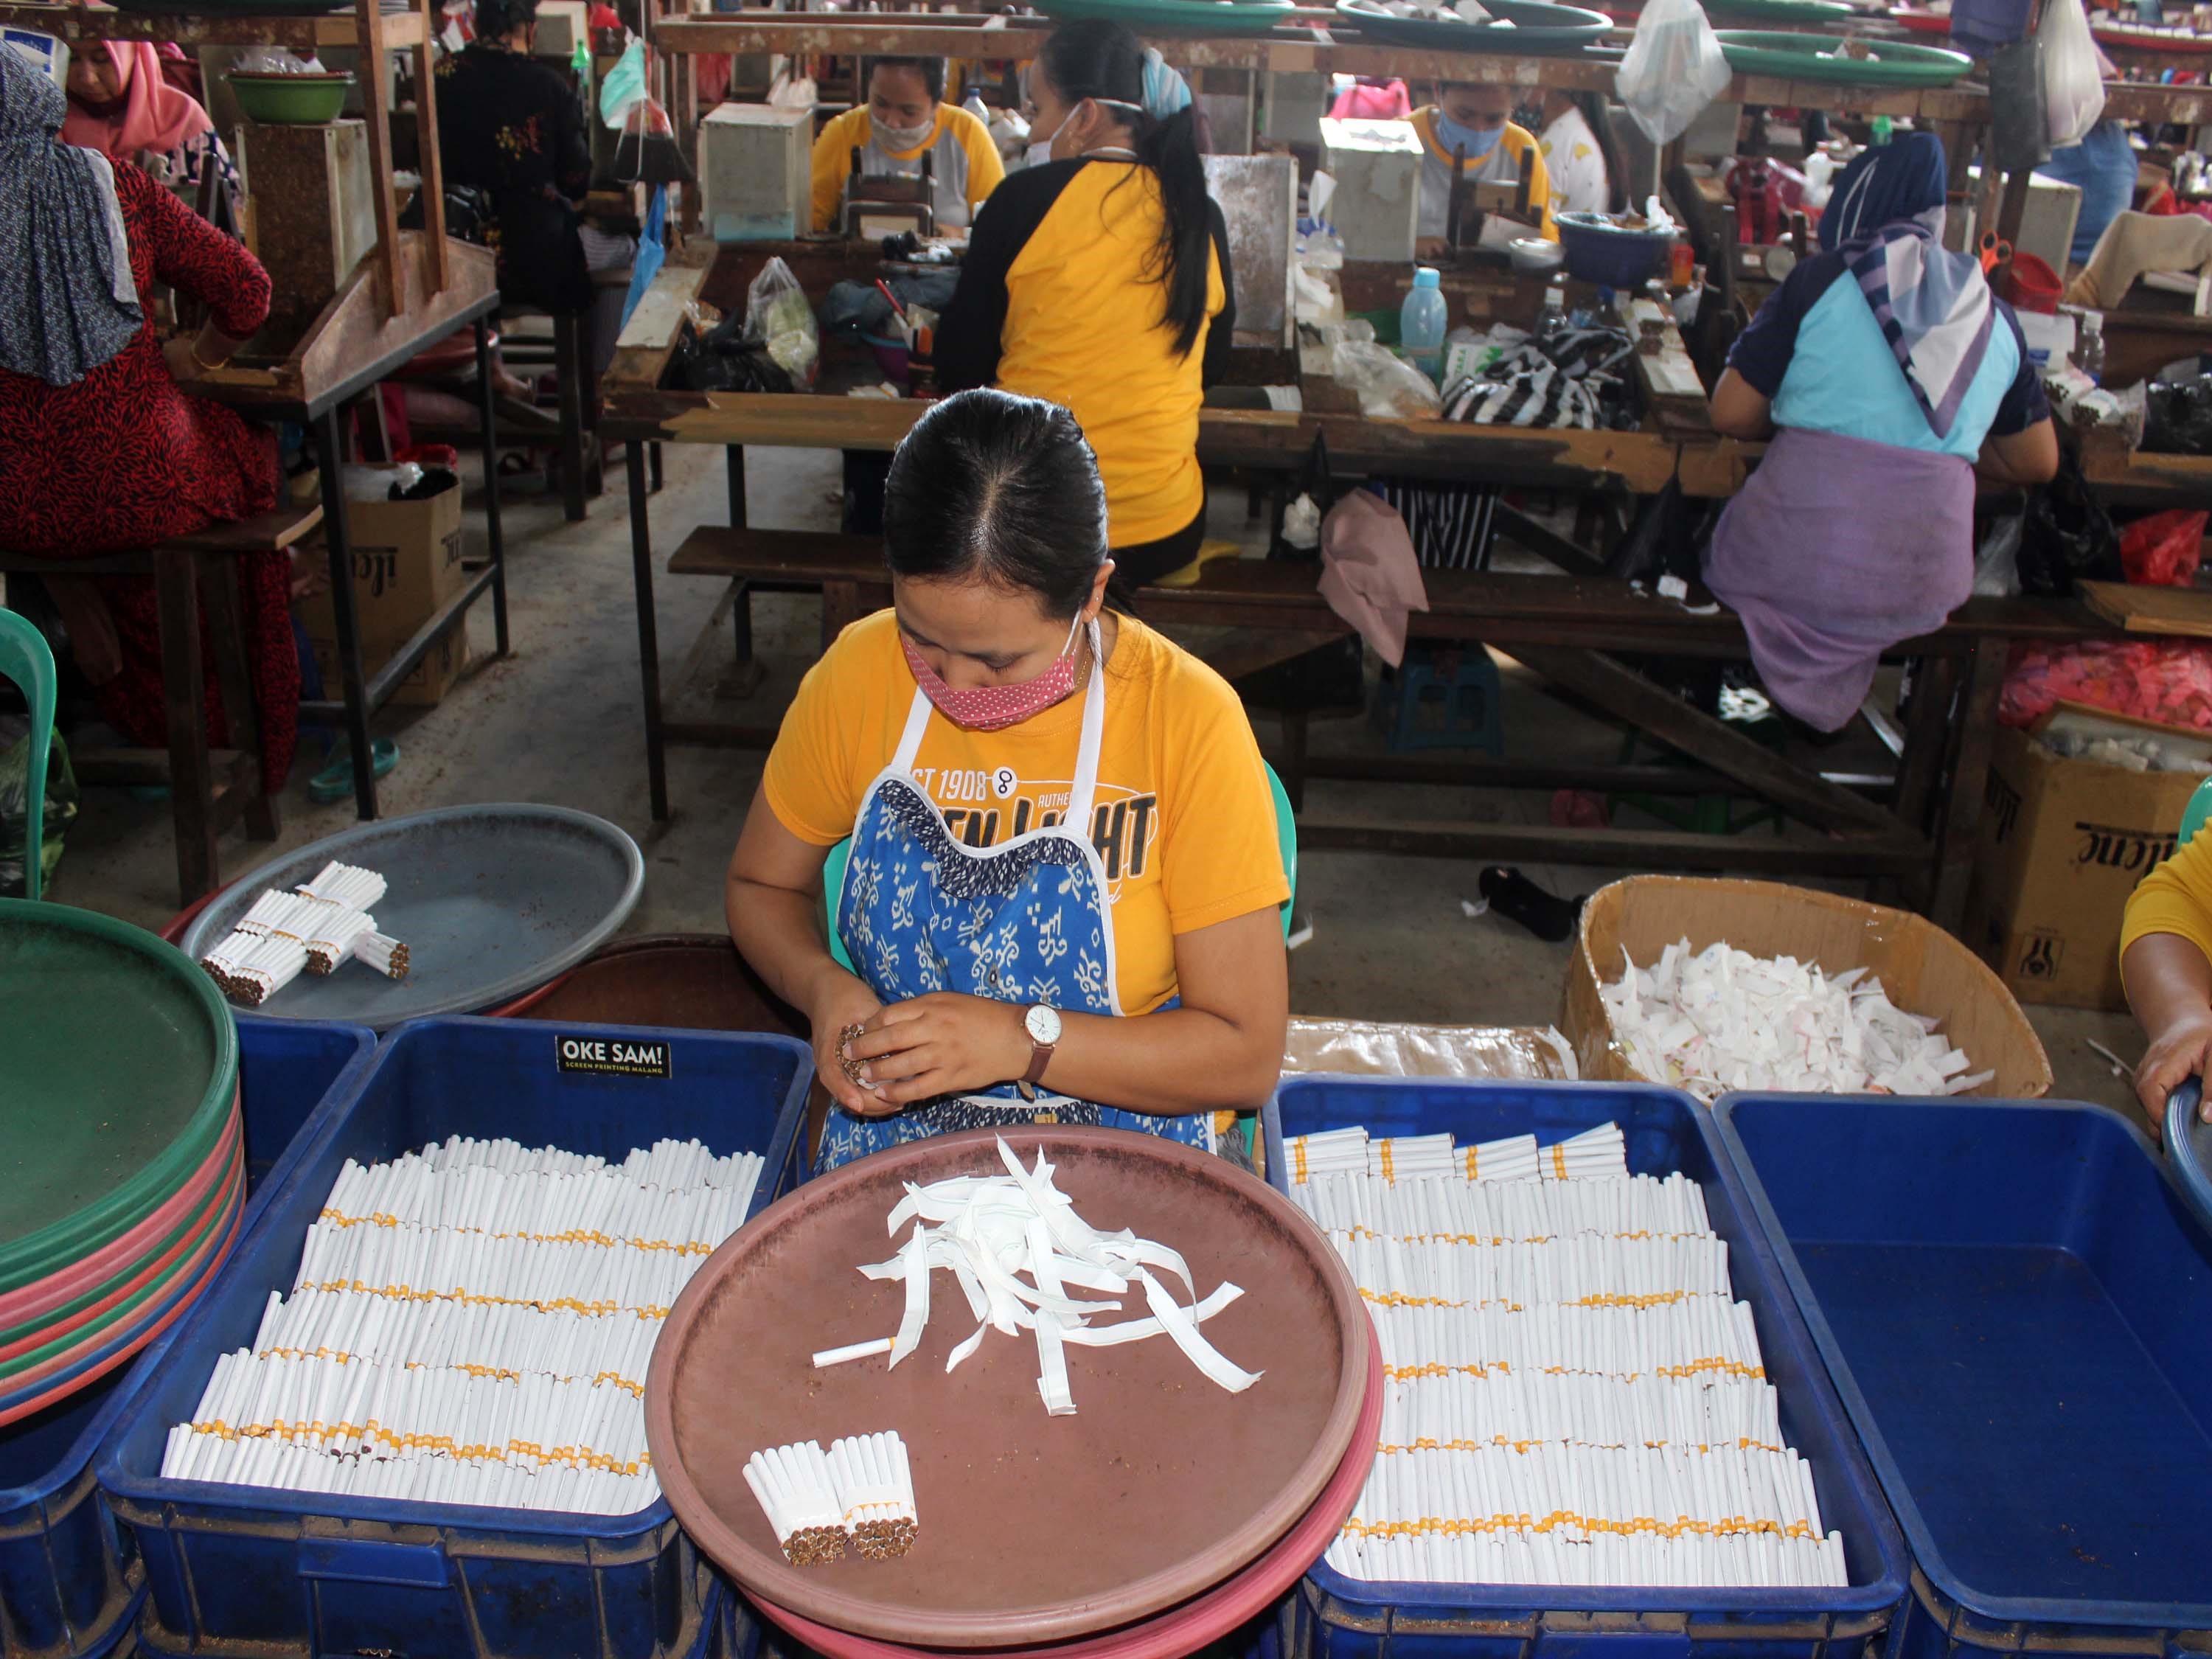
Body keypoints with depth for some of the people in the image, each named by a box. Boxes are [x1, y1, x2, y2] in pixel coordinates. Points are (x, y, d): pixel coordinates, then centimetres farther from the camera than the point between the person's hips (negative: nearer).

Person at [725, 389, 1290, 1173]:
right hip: (890, 1134, 3)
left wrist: (1022, 1040, -23)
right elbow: (760, 886, 10)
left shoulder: (1188, 719, -16)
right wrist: (823, 987, -11)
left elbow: (1247, 1053, -13)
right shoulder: (859, 674, -6)